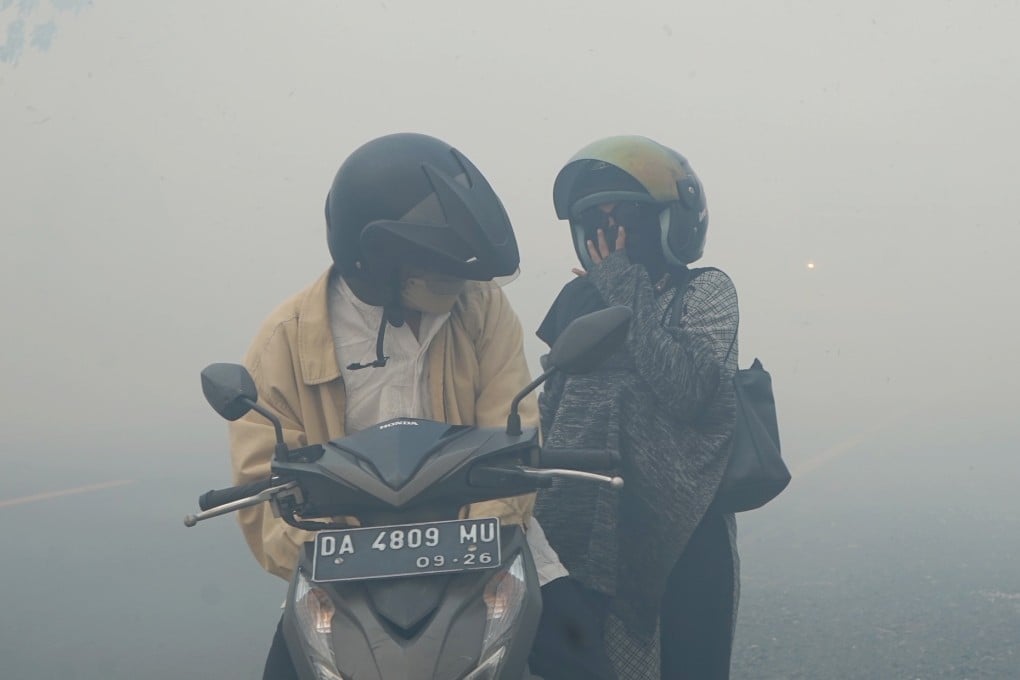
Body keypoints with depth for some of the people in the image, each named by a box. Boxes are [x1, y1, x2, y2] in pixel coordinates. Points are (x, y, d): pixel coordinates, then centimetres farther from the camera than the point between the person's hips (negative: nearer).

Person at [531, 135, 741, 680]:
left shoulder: (706, 292, 0)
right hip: (583, 532, 4)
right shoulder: (577, 299, 12)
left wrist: (627, 290, -11)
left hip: (679, 536, -3)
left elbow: (689, 390, -18)